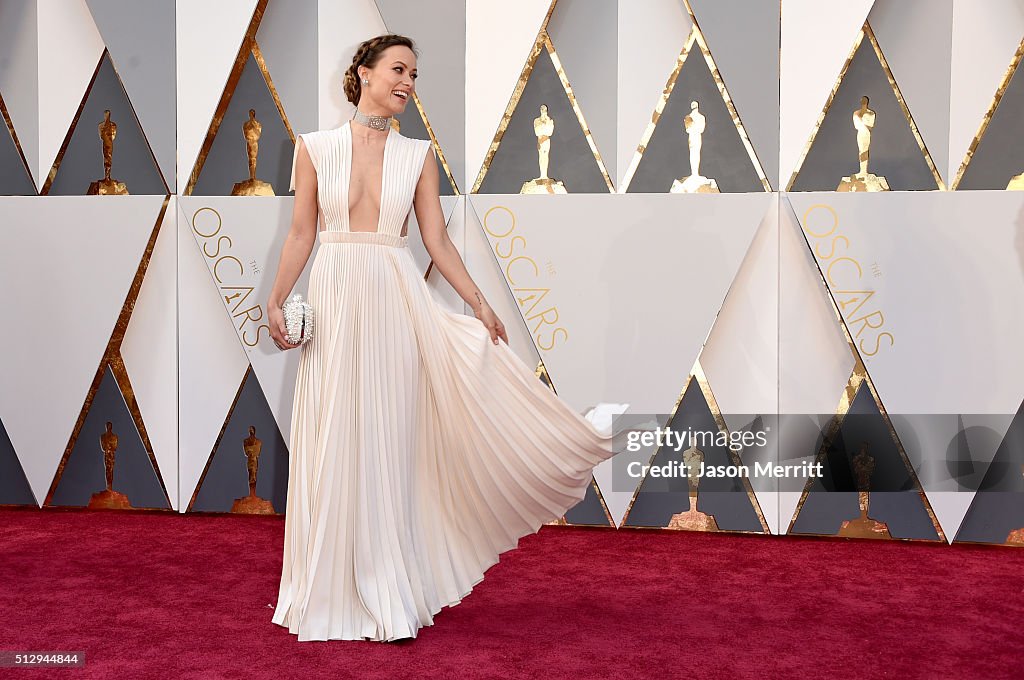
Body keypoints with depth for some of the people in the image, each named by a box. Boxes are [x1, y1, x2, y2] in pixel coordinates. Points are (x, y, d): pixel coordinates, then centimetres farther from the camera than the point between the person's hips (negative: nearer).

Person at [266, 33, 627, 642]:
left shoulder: (418, 155, 7)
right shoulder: (316, 148, 4)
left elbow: (437, 238, 5)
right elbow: (301, 235, 5)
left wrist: (479, 303, -2)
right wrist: (277, 302, -3)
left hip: (398, 302, 1)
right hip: (334, 301, 0)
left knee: (390, 446, 3)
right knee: (335, 448, 4)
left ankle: (388, 597, 14)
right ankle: (336, 593, 18)